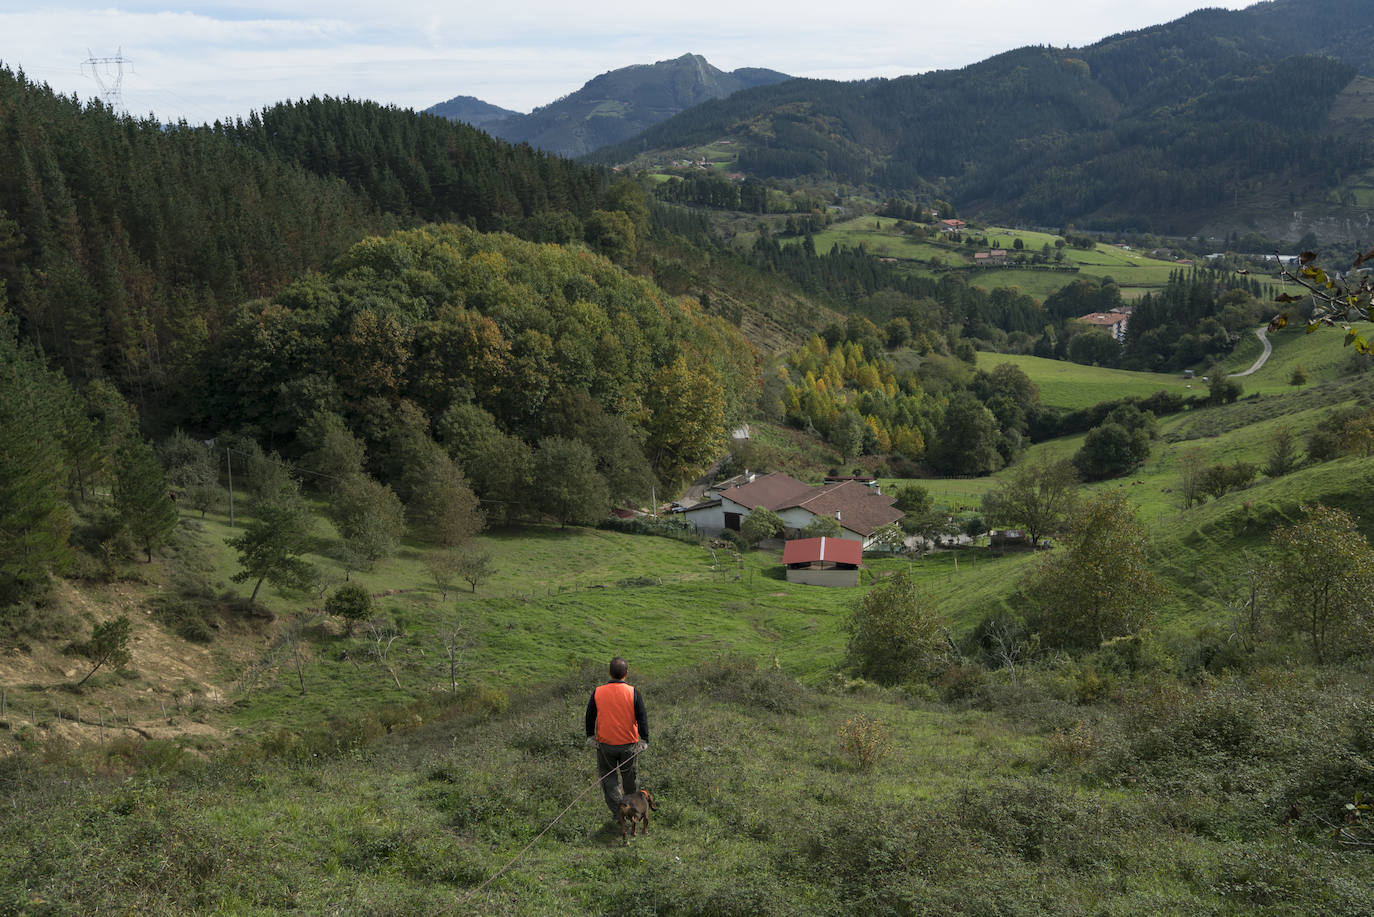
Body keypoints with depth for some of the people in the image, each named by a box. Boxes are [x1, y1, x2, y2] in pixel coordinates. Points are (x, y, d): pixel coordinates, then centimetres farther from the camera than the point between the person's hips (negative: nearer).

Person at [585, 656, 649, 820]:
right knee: (628, 772, 22)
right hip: (629, 744, 1)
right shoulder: (633, 692, -14)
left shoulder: (597, 693, -10)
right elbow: (642, 718, -11)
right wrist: (644, 740, -1)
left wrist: (590, 736, 15)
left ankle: (617, 810, 7)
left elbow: (590, 717, 0)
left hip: (605, 744, 0)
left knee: (607, 774, 13)